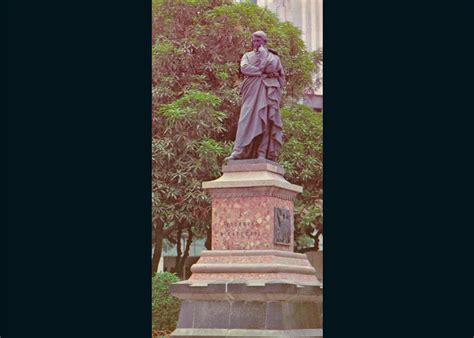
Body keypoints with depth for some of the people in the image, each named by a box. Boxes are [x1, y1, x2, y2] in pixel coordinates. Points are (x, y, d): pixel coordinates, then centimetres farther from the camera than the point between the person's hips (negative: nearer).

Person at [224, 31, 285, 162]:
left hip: (268, 92, -1)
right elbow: (244, 68, -1)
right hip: (252, 91, 1)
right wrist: (263, 72, -6)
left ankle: (262, 154, -13)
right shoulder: (248, 56, 21)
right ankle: (238, 152, -20)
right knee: (246, 120, -12)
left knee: (265, 121, -10)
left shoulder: (273, 56, 17)